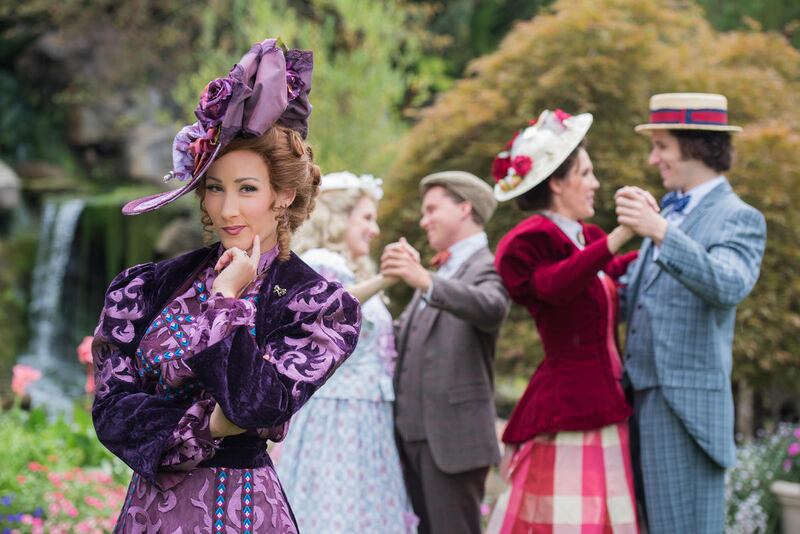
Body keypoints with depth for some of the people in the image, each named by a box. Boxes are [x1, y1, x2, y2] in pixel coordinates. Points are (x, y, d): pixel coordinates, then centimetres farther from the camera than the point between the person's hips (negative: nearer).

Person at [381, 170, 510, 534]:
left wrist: (425, 282, -43)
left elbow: (492, 309, -29)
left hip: (452, 434, -8)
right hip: (411, 434, 8)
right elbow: (407, 338, 21)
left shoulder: (487, 268, -6)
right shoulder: (437, 273, 23)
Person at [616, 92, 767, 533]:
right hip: (642, 399, 8)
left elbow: (728, 286, -27)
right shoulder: (669, 213, 18)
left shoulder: (739, 219, -7)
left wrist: (660, 233, -38)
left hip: (685, 408, -8)